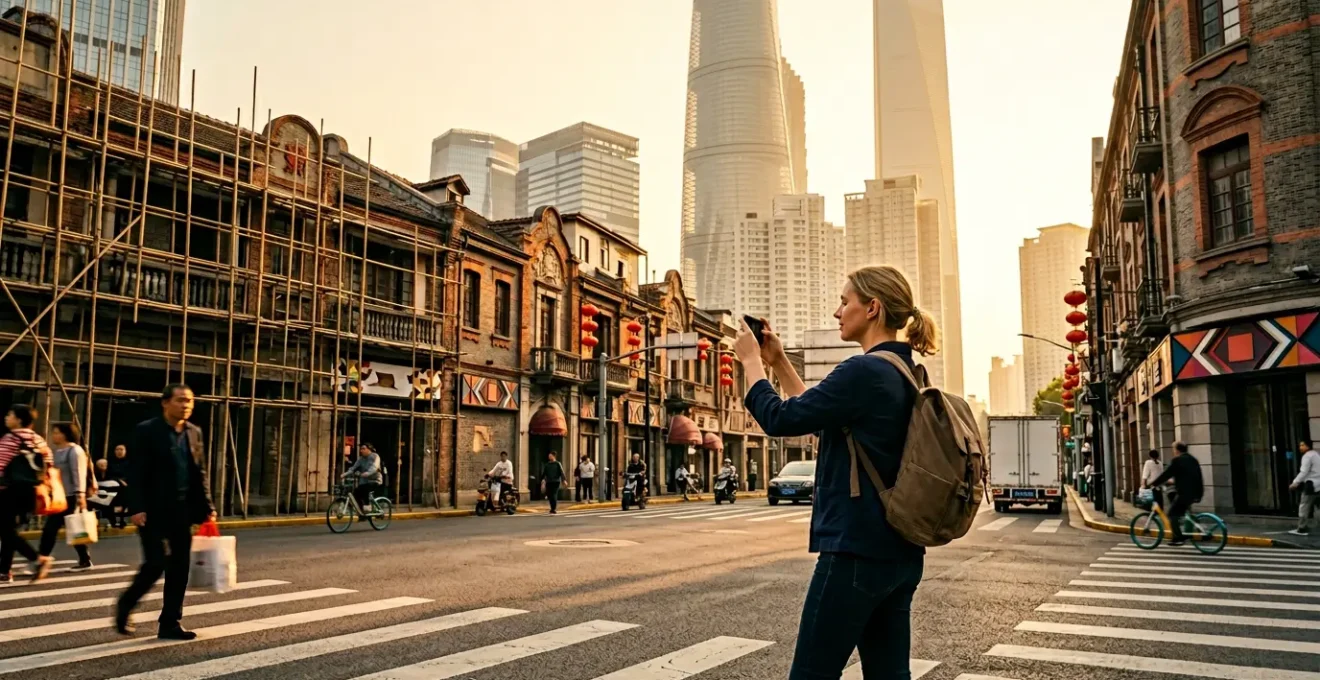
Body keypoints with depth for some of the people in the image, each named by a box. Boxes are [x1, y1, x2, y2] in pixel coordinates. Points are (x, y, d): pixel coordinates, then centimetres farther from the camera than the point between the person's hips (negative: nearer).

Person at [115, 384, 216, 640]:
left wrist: (207, 507, 6)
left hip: (182, 511, 5)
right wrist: (136, 508, -18)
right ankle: (124, 605, 20)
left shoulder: (194, 432, 10)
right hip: (153, 511, -5)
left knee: (179, 568, 5)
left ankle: (170, 623, 13)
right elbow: (135, 473, -10)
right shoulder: (146, 430, -6)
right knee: (156, 564, -7)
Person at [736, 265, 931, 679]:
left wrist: (751, 361, 1)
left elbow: (779, 420, -14)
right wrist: (778, 362, 18)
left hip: (856, 552, -9)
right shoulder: (905, 375, 11)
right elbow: (821, 417, 20)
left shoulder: (864, 371, -19)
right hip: (900, 552, 9)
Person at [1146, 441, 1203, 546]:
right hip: (1195, 493, 9)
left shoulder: (1177, 460, -10)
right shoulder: (1193, 460, 15)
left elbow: (1166, 474, -10)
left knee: (1172, 514, -2)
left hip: (1185, 492, -9)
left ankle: (1178, 538, -8)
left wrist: (1153, 483, -2)